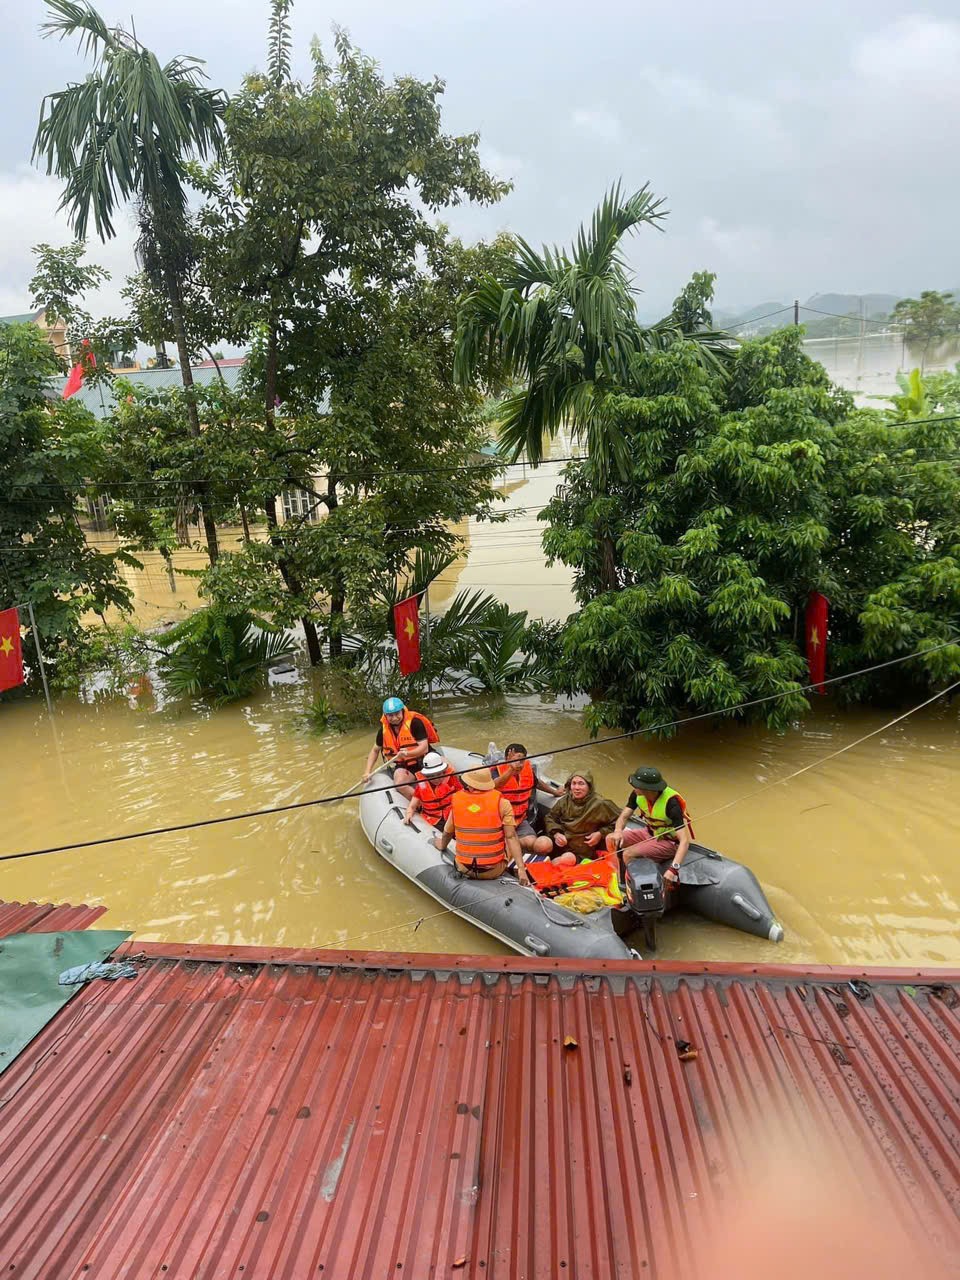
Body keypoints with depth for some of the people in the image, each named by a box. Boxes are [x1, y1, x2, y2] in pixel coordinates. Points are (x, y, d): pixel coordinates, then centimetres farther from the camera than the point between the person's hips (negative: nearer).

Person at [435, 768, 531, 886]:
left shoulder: (457, 799, -3)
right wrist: (521, 868, -12)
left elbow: (447, 832, 11)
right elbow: (511, 836, -15)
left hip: (464, 870, 3)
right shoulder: (502, 802, -11)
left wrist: (442, 845, 32)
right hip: (494, 871, -3)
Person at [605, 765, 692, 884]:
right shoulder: (637, 794, -15)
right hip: (650, 832, 7)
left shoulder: (671, 803, -33)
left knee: (629, 854, -23)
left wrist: (674, 868, -48)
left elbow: (685, 840, -36)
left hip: (669, 841, -7)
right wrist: (618, 831, -29)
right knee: (611, 840, -2)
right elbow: (624, 816, -5)